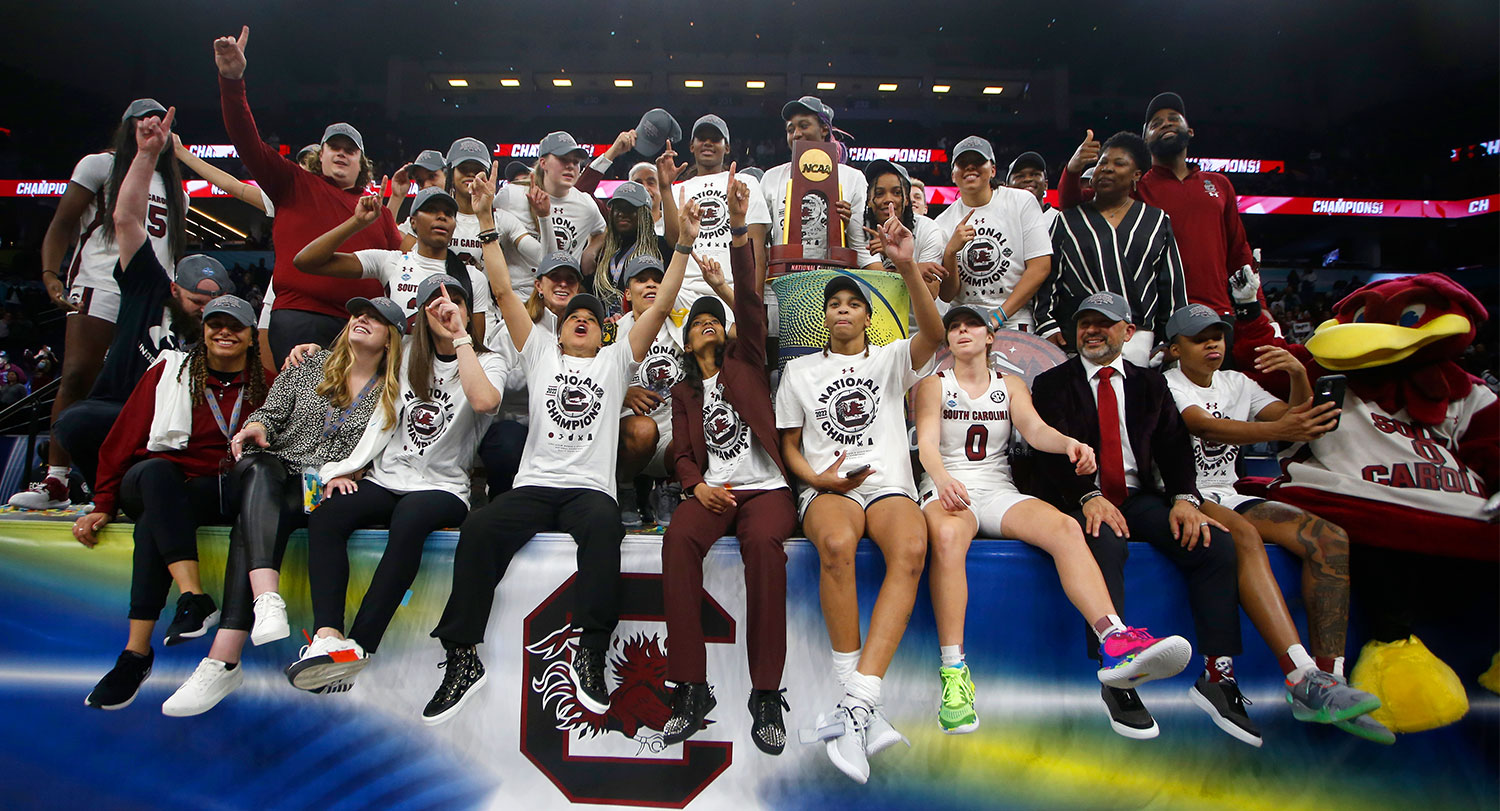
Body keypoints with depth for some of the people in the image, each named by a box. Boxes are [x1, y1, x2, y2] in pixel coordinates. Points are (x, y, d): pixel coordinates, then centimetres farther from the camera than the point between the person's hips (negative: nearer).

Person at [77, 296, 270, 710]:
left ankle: (137, 653, -35)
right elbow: (124, 438, 8)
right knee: (158, 471, -37)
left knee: (153, 523, -34)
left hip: (217, 493, 0)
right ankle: (194, 598, -48)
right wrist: (103, 504, 1)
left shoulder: (264, 385, 14)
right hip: (150, 482, 0)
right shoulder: (170, 370, 12)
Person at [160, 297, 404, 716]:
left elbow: (378, 457, 5)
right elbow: (271, 412, 12)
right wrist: (256, 426, -9)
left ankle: (222, 661, -41)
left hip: (327, 491, -2)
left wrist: (342, 473, -12)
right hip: (273, 472, 2)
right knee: (259, 468, -36)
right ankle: (267, 600, -56)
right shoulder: (312, 363, 17)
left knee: (251, 522, -32)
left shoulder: (392, 392, 11)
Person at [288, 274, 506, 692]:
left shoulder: (487, 361, 4)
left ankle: (359, 646, -37)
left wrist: (460, 336, -17)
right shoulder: (406, 355, 18)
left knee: (410, 516, -38)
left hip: (442, 488, -4)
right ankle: (328, 637, -38)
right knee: (325, 516, -26)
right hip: (385, 480, 4)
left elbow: (484, 400, -21)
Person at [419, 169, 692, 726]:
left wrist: (684, 245, 3)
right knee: (478, 529, -27)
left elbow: (660, 307, 10)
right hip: (534, 485, 2)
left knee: (604, 524, -36)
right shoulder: (540, 352, 21)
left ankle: (590, 652, -33)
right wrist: (486, 221, 10)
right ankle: (462, 657, -20)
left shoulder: (615, 361, 19)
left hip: (591, 487, -1)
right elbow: (503, 291, 15)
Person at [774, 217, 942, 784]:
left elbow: (933, 333, -3)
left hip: (889, 485, 1)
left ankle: (858, 704, -42)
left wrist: (907, 267, -16)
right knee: (836, 543, -38)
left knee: (911, 547, -37)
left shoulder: (891, 360, 19)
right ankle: (865, 711, -32)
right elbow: (790, 444, 18)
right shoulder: (801, 370, 21)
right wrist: (816, 477, -4)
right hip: (827, 488, 0)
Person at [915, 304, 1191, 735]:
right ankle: (953, 671, -42)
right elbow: (927, 442, -5)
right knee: (947, 536, -40)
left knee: (1066, 527, -29)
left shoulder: (1011, 385, 20)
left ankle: (1117, 645, -44)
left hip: (999, 492, 3)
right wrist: (943, 479, -28)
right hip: (947, 489, -3)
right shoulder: (933, 385, 12)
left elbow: (1035, 428, 2)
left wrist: (1068, 442, -24)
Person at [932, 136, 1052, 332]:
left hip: (1015, 321, -2)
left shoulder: (1022, 201, 5)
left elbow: (1041, 267, -3)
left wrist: (999, 316, -9)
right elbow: (946, 295, 2)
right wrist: (950, 251, -15)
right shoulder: (942, 223, 7)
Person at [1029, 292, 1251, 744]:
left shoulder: (1150, 384, 19)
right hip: (1079, 501, -4)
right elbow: (1053, 451, -6)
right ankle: (1116, 682, -31)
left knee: (1217, 543, -20)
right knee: (1105, 544, -37)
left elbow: (1174, 446, 8)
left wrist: (1184, 496, -13)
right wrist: (1088, 496, -24)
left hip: (1139, 498, 4)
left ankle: (1217, 678, -15)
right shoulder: (1052, 384, 8)